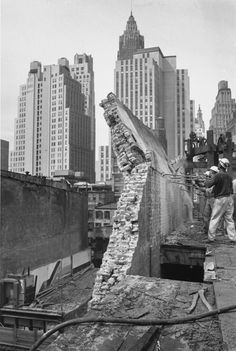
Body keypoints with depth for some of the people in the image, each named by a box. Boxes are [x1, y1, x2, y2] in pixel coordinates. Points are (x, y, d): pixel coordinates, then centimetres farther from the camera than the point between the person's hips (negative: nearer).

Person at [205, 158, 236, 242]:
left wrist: (207, 181, 6)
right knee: (229, 219, 11)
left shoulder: (218, 175, -14)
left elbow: (209, 185, -15)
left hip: (220, 199, -6)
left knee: (214, 219, 2)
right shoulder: (229, 176, 7)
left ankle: (211, 237, 5)